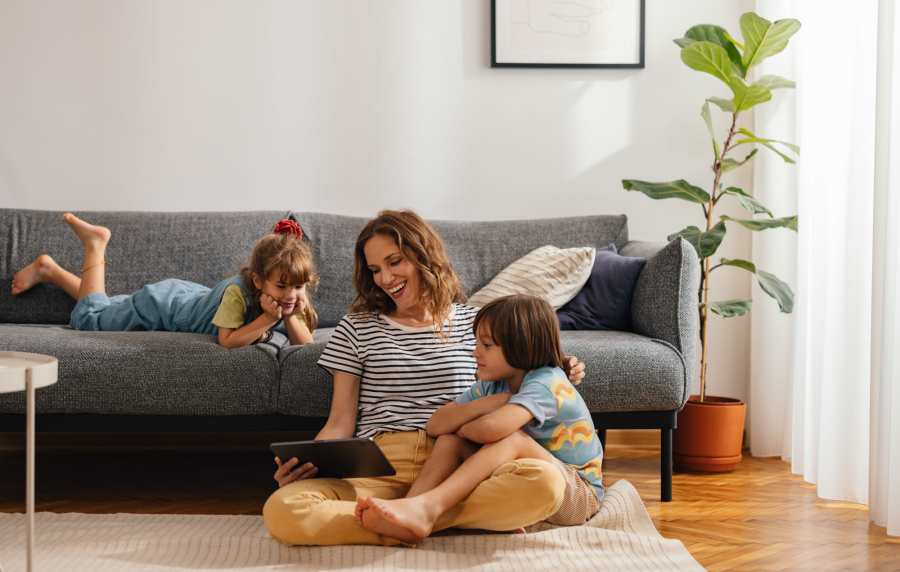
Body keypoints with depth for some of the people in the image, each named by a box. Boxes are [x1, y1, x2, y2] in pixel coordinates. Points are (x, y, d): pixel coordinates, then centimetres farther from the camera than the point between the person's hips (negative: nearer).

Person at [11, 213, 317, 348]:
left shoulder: (289, 299, -21)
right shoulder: (238, 290, -39)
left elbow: (304, 342, -23)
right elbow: (227, 341, -38)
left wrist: (290, 317, -40)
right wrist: (268, 319, -46)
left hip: (189, 296, 6)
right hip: (161, 303, -6)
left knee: (106, 308, 26)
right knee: (89, 319, 11)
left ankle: (49, 270, 40)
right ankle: (95, 246, 27)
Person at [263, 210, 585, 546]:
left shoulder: (474, 323, 17)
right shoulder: (356, 328, 15)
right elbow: (340, 423, 10)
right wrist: (305, 464, -10)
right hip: (377, 467, 0)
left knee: (547, 481, -32)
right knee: (281, 511, -33)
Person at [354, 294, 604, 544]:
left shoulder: (547, 383, -21)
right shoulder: (491, 386, 3)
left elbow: (491, 429, -37)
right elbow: (435, 426, -4)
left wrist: (464, 428, -14)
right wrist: (485, 404, -19)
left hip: (580, 495, -7)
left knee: (511, 437, -32)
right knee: (450, 437, -7)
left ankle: (429, 507, -39)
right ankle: (409, 512, -28)